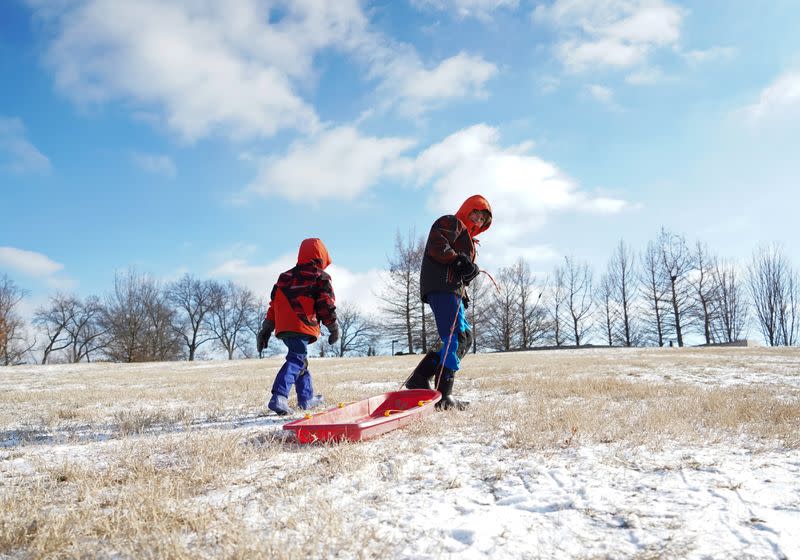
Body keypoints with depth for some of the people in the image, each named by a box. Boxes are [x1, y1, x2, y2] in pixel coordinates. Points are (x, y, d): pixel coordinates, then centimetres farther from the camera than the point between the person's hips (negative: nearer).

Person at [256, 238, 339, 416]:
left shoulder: (285, 276, 23)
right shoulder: (320, 276, 6)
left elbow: (274, 303, 19)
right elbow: (326, 304, -1)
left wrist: (266, 329, 19)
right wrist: (334, 328, 8)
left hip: (283, 327, 7)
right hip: (302, 327, -7)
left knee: (300, 360, 21)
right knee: (296, 360, -14)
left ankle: (307, 398, 29)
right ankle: (279, 397, -32)